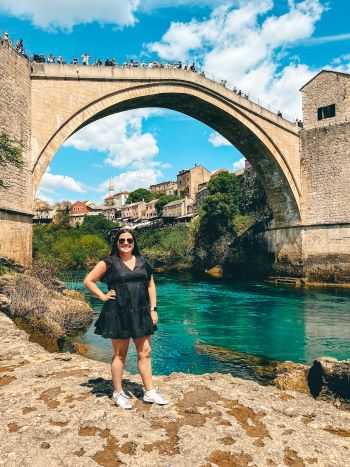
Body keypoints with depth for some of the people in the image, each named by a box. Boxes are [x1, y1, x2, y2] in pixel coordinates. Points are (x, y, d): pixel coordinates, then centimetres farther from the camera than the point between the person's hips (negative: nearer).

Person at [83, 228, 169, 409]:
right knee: (120, 354, 8)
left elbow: (151, 286, 14)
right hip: (118, 313, -4)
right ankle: (118, 393, 25)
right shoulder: (109, 262, -3)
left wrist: (153, 309, 7)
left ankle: (149, 391, 23)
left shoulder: (143, 262, 9)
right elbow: (88, 281, 1)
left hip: (141, 313, 4)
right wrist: (103, 296, -6)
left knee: (145, 352, 10)